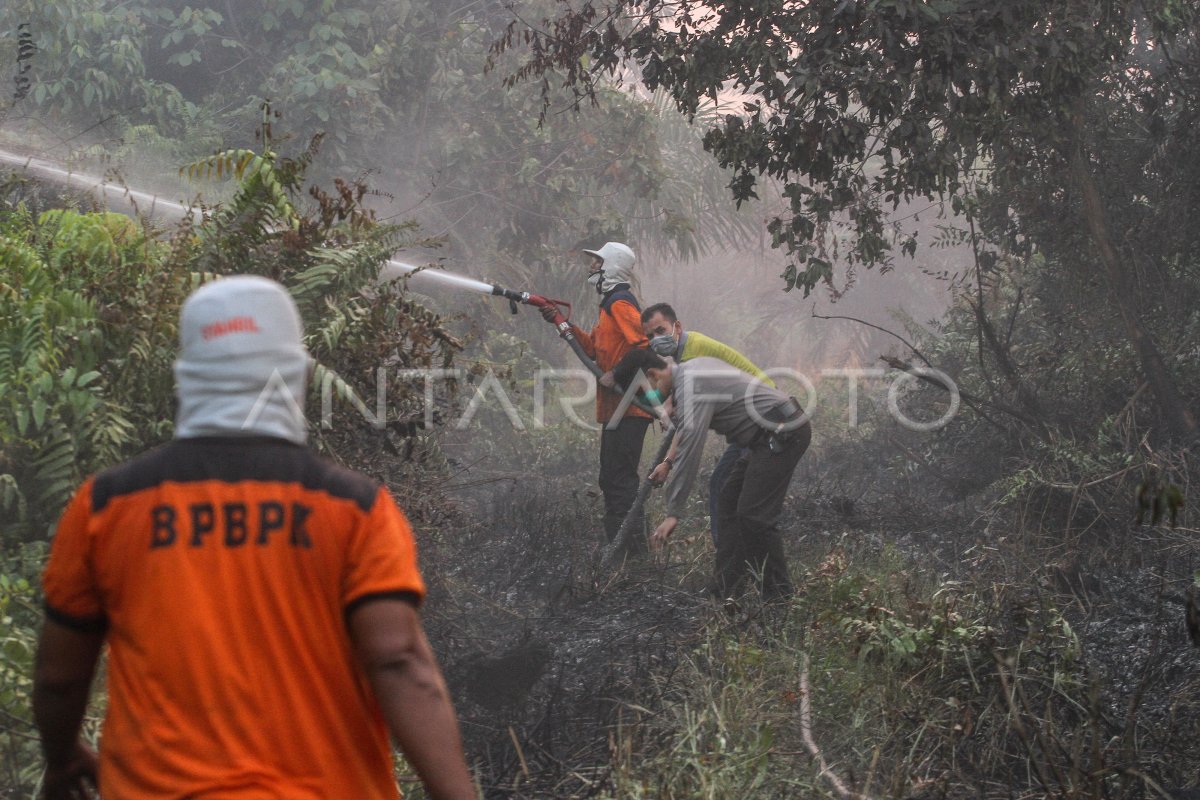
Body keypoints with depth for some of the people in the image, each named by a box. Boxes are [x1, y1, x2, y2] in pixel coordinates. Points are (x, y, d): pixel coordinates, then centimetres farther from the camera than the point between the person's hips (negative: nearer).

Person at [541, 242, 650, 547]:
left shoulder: (620, 303, -13)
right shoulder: (611, 303, 21)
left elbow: (644, 344, -24)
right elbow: (593, 347, 20)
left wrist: (618, 376, -22)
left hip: (627, 407, -11)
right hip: (615, 407, 11)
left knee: (620, 478, -11)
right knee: (612, 479, 15)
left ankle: (631, 543, -11)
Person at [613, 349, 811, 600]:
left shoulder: (690, 388, -19)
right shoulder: (691, 368, 12)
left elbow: (689, 455, -23)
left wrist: (673, 513, -21)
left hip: (784, 433, -11)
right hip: (769, 436, 11)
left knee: (753, 514, -12)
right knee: (729, 505, 11)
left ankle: (778, 596, -3)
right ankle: (726, 592, 10)